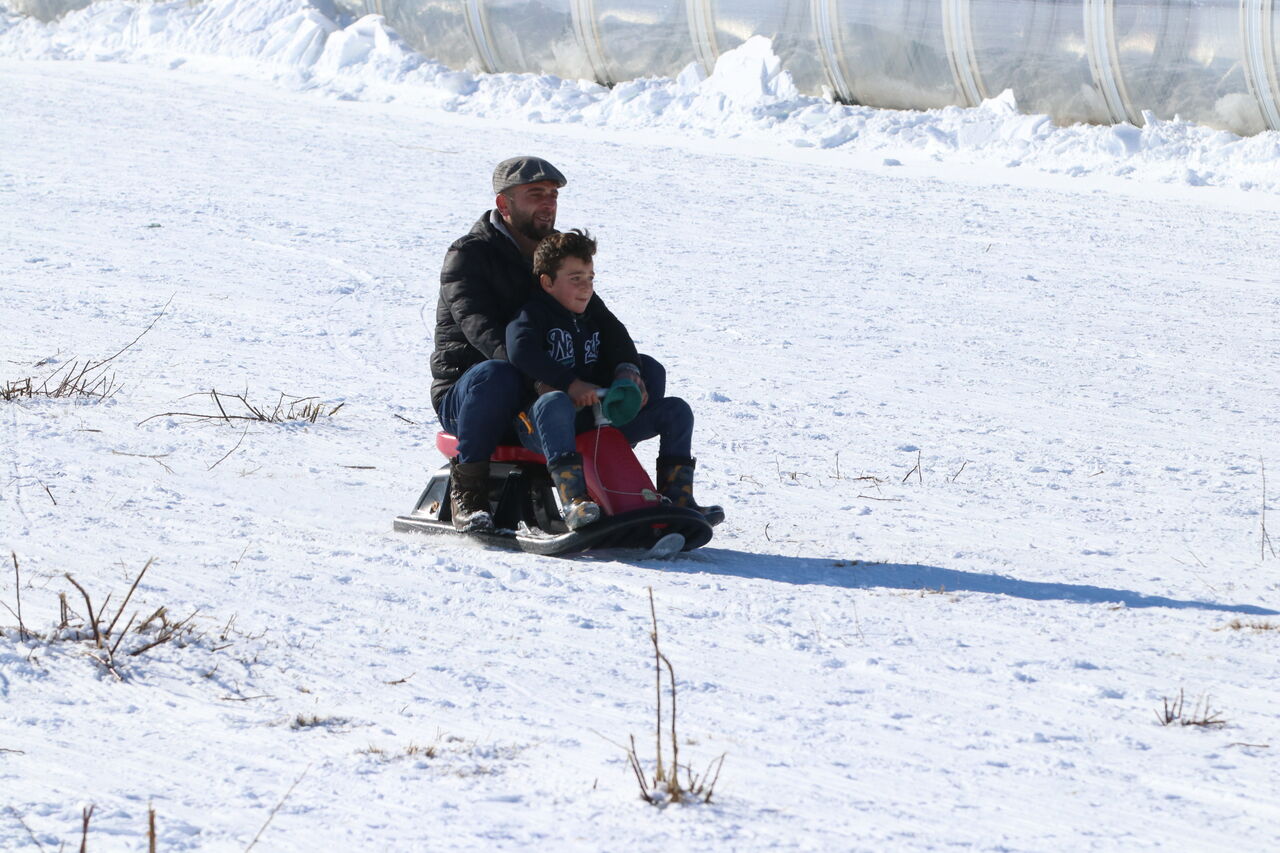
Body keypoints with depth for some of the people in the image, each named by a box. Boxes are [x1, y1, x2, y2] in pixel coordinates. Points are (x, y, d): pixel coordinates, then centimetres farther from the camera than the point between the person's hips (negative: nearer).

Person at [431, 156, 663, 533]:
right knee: (496, 377, -43)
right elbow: (480, 326, -25)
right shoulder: (468, 255, -9)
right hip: (464, 392, -6)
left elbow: (598, 317, 8)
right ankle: (466, 490, -23)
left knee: (648, 371, -4)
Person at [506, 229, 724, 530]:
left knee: (676, 411, -1)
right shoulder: (534, 313, -1)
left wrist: (626, 376, -11)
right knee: (555, 403, -44)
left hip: (599, 418, 7)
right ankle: (572, 501, -56)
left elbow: (619, 343, 12)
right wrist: (570, 385, -27)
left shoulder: (593, 313, 21)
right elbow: (520, 350, -21)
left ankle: (676, 497, -7)